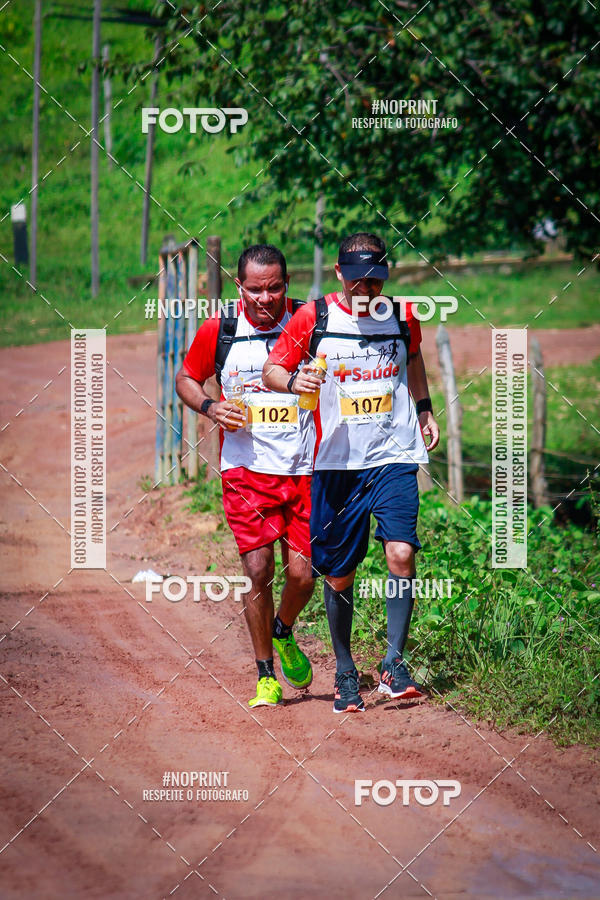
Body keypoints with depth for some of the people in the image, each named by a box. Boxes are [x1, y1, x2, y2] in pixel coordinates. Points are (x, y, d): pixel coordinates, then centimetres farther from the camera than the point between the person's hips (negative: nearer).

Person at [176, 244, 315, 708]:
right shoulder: (218, 330, -1)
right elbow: (187, 379, 14)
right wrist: (209, 406, -5)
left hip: (303, 471, 1)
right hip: (245, 468, 0)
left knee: (302, 574, -3)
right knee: (258, 570, -7)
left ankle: (283, 633, 31)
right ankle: (266, 675, 8)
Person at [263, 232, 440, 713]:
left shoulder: (402, 317, 4)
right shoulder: (313, 318, -4)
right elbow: (272, 369, 2)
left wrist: (424, 408, 20)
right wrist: (294, 380, -19)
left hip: (394, 456, 1)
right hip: (337, 461, -1)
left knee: (401, 553, -18)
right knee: (338, 574, 5)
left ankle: (393, 664, -7)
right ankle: (345, 673, 23)